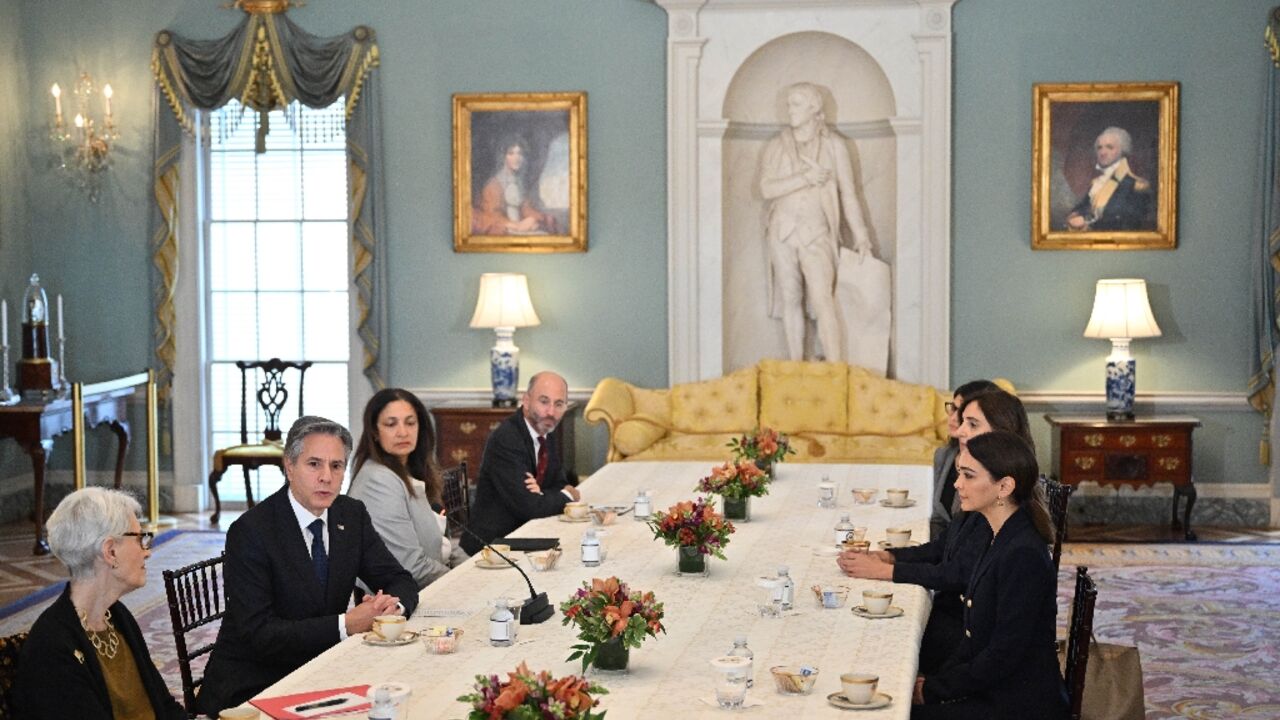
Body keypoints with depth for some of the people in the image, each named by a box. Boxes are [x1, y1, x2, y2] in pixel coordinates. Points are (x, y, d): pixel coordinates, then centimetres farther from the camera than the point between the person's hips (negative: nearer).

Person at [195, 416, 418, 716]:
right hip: (250, 688, -6)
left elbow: (402, 582, 8)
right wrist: (345, 624, -26)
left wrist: (392, 605, -17)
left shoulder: (352, 515, 3)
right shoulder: (250, 531, -15)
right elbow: (258, 634, -21)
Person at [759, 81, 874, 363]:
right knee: (791, 300, 5)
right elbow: (767, 189, -4)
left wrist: (860, 234, 0)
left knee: (822, 300, -16)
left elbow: (848, 193, 5)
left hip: (817, 232, -2)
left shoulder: (833, 146, 5)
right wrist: (805, 178, -14)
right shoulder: (776, 146, 8)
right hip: (783, 231, 2)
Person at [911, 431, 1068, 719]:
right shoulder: (1003, 540, 8)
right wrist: (933, 679, 3)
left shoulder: (1023, 555, -21)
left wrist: (932, 690, -13)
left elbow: (1004, 656, -21)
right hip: (992, 693, 9)